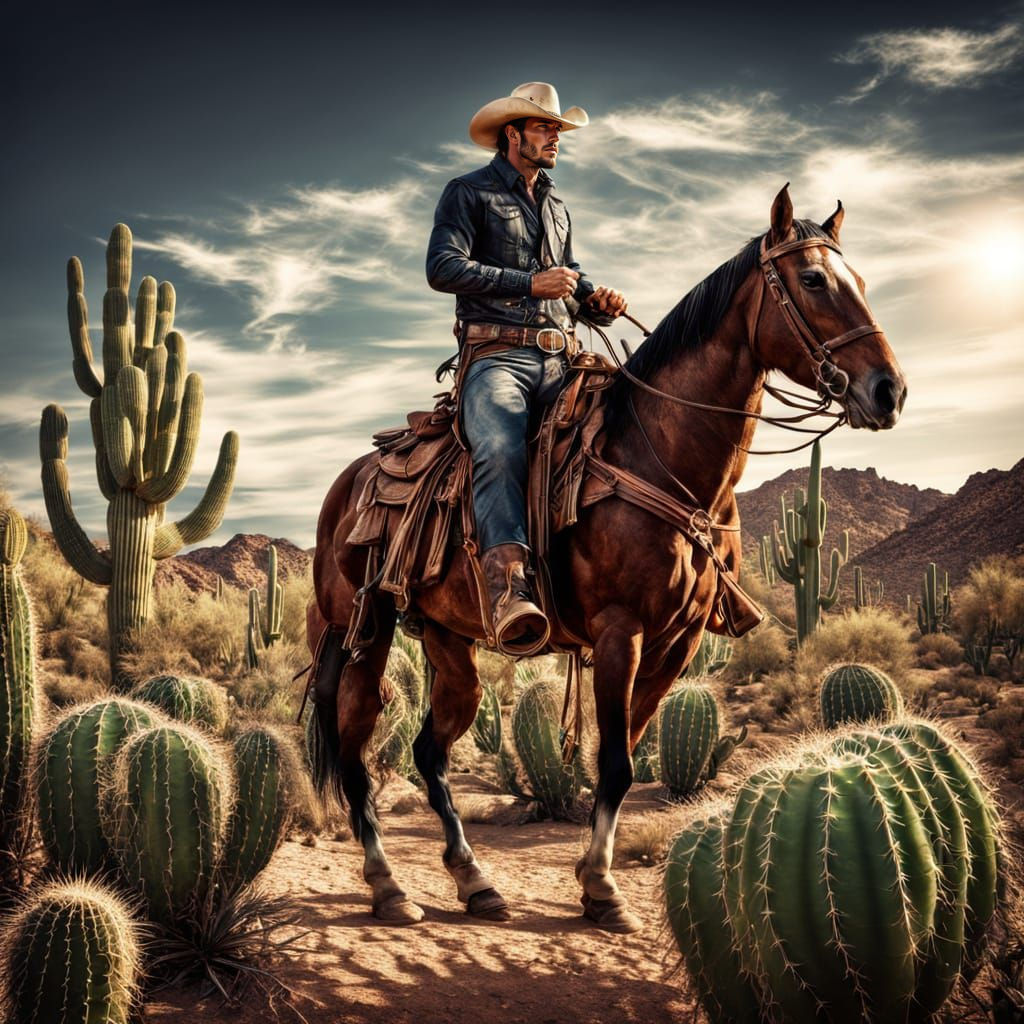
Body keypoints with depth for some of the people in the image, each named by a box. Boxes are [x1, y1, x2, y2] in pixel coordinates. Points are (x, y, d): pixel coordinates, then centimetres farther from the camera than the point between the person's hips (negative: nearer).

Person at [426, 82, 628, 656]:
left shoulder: (557, 206, 32)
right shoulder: (469, 193, 10)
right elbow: (443, 266, -5)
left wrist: (598, 303, 9)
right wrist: (530, 283, -10)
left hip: (561, 359, 7)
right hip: (497, 354, -7)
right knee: (500, 449, -34)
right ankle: (508, 591, -48)